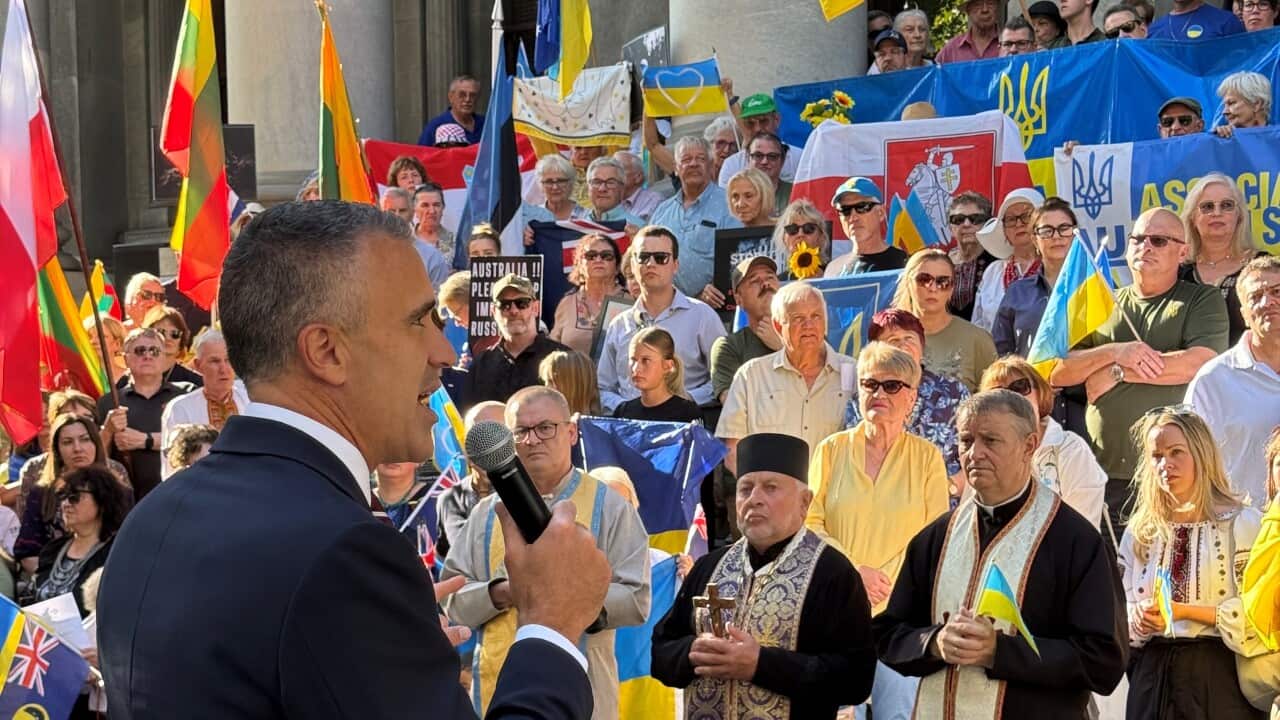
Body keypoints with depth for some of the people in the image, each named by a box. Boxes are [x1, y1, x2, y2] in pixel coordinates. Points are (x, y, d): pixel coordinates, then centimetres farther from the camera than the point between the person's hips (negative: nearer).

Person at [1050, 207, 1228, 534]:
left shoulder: (1203, 301, 7)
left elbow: (1200, 363, -12)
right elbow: (1057, 373, 9)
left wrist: (1117, 372, -6)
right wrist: (1115, 352, -9)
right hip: (1103, 473, 3)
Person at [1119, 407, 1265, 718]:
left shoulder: (1242, 523, -6)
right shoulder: (1140, 531, 9)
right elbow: (1120, 607, 11)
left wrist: (1184, 611, -17)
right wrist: (1138, 619, -11)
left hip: (1220, 673, -4)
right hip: (1153, 672, 4)